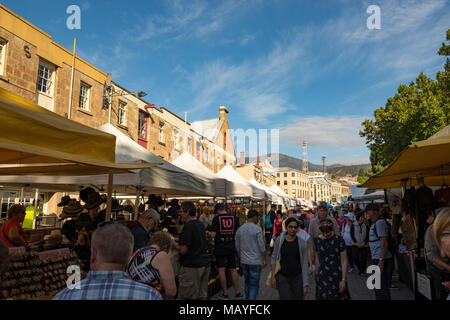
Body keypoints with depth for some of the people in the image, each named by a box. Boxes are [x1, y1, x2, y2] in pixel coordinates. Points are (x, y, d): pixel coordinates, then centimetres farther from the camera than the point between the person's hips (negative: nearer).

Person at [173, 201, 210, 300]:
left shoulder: (188, 226, -16)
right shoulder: (201, 224, 10)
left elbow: (183, 250, -18)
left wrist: (173, 244, 0)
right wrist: (179, 241, 22)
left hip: (191, 267, -8)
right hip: (205, 264, 9)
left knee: (186, 296, 1)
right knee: (203, 295, 14)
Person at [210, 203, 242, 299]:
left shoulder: (216, 218, -10)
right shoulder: (234, 218, 0)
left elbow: (213, 235, -14)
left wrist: (210, 233, 7)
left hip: (220, 247, -3)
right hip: (231, 247, 4)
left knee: (221, 270, 6)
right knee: (233, 270, 13)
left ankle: (225, 293, 13)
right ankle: (237, 292, 19)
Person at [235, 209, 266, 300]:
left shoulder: (239, 230, 3)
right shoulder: (257, 229, -14)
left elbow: (237, 247, 10)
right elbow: (262, 247, -13)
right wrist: (264, 260, -1)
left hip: (244, 262, 5)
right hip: (255, 262, -5)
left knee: (247, 282, 20)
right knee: (254, 285, 2)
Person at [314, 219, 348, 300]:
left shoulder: (339, 240, -12)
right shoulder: (317, 240, -2)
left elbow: (344, 261, -9)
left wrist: (343, 279, -10)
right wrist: (317, 272, 14)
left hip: (336, 274, -2)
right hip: (322, 275, 2)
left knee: (336, 297, 6)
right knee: (323, 297, 2)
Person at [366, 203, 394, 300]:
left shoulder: (380, 223, -16)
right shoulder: (375, 223, 15)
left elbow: (384, 243, -22)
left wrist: (381, 261, -24)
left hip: (382, 260, -10)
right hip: (376, 259, 10)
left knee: (382, 287, -3)